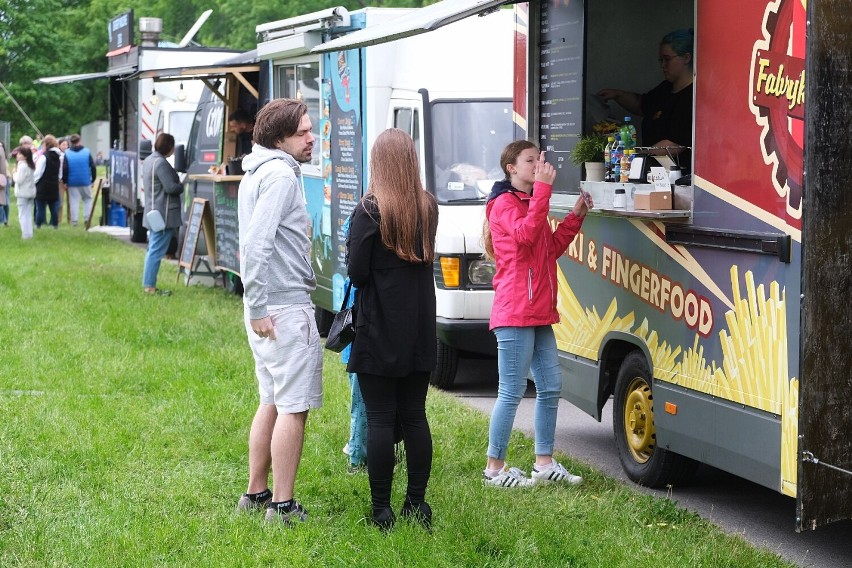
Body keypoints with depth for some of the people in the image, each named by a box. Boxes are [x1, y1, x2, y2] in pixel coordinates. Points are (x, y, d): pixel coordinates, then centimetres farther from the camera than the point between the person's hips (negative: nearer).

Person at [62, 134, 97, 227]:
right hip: (85, 181, 0)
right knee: (88, 199, 16)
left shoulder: (67, 154, -4)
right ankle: (87, 217, 5)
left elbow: (64, 169, -6)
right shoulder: (87, 152, -2)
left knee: (74, 201, 4)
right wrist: (93, 178, 7)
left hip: (72, 182, 0)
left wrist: (64, 181, 3)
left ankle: (74, 221, 1)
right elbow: (93, 167, -1)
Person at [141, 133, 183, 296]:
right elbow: (171, 187, -22)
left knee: (153, 250, 15)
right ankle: (150, 286, -6)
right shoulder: (161, 163, -18)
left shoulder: (149, 160, 14)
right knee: (157, 251, -7)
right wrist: (182, 186, -2)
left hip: (153, 213, 10)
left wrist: (177, 184, 12)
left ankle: (148, 284, 19)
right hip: (164, 215, -10)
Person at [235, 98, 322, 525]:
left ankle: (256, 493, 24)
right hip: (286, 307, -10)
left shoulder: (258, 173, 16)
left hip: (268, 308, 10)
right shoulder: (281, 175, -15)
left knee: (272, 403, 17)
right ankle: (282, 505, -2)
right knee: (293, 407, -5)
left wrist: (257, 305, 19)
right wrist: (258, 309, -22)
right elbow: (255, 245, -24)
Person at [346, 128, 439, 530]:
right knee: (414, 415, 11)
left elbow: (356, 272, -13)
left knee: (380, 418, -1)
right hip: (419, 331, 5)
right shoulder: (428, 208, 5)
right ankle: (417, 504, 15)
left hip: (378, 331, -5)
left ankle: (381, 510, 1)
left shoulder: (370, 209, -13)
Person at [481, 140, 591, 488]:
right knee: (512, 391, -6)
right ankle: (495, 467, 1)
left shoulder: (530, 204, 22)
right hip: (514, 314, -10)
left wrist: (576, 215, 11)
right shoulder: (504, 203, -7)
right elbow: (525, 235, -26)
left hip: (538, 313, 10)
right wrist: (542, 189, -27)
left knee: (551, 386, 11)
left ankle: (544, 463, 19)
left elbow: (553, 248, 20)